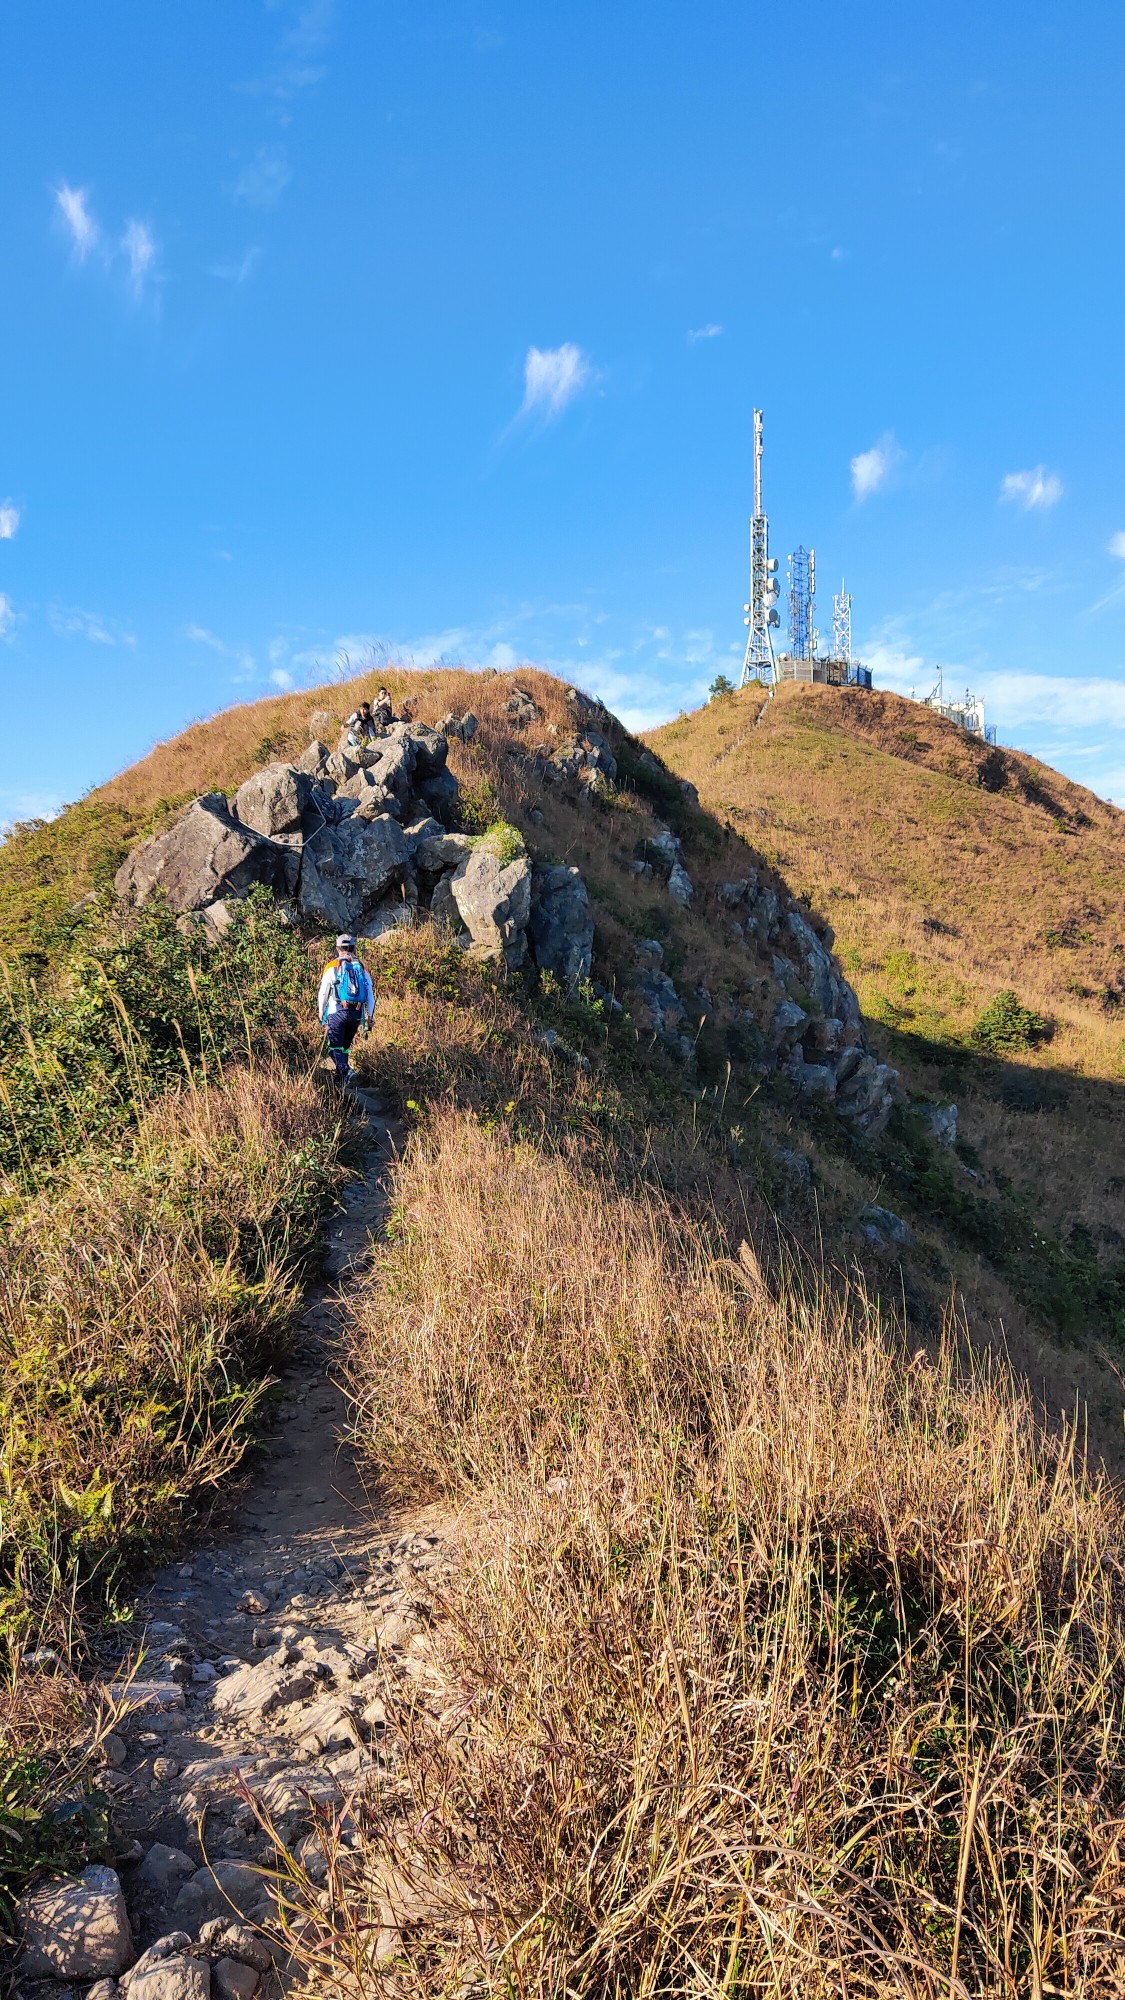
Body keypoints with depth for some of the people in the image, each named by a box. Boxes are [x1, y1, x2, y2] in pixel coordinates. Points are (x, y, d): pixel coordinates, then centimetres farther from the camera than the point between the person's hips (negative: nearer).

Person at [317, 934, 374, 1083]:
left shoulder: (332, 966, 0)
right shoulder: (362, 967, 8)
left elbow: (323, 993, 2)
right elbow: (370, 994, 7)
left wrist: (321, 1014, 14)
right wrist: (369, 1017, 13)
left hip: (337, 1013, -3)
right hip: (357, 1014, 3)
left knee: (335, 1047, -1)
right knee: (346, 1045, 20)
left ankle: (346, 1071, -23)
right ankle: (342, 1071, 26)